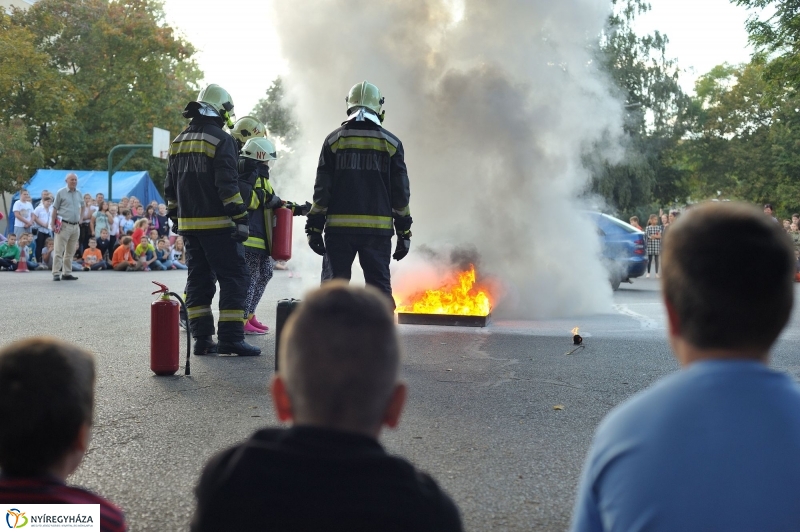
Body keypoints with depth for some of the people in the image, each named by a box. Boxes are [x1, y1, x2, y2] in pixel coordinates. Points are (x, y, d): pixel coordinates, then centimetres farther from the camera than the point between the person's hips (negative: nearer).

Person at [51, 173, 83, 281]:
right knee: (59, 251, -7)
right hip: (64, 225, -5)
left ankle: (67, 273, 16)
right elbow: (55, 209, -3)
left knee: (70, 252, 10)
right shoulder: (61, 193, -2)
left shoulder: (79, 193, 13)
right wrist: (53, 224, -8)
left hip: (76, 226, 6)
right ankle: (56, 273, -6)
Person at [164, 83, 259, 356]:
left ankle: (202, 338, 11)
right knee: (234, 277, -4)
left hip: (188, 224, 8)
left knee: (199, 279, 11)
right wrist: (241, 218, -15)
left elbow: (170, 188, 18)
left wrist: (175, 218, 25)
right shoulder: (221, 140, -9)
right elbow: (228, 185, -17)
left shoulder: (178, 142, 15)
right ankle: (230, 338, -7)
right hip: (217, 225, -7)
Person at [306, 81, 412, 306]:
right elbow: (400, 193, 4)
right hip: (378, 228, 0)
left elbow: (322, 189, 2)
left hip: (339, 228, 0)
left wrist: (314, 227, 5)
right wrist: (404, 231, 9)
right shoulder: (391, 143, 4)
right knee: (380, 286, 4)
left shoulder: (334, 140, 4)